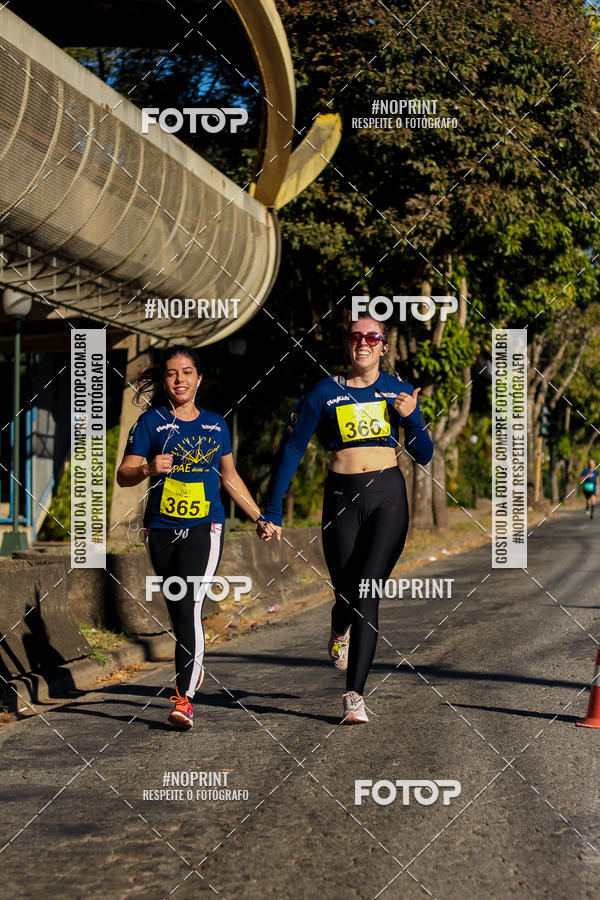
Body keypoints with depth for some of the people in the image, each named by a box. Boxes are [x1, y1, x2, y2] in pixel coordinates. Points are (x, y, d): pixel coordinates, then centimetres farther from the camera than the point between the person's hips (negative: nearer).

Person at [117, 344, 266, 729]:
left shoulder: (216, 424, 10)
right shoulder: (152, 422, 3)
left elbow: (230, 477, 21)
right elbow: (123, 475, -1)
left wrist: (261, 518, 22)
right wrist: (149, 469, -22)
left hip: (204, 527, -1)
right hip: (162, 528, 1)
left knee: (190, 607, -16)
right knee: (177, 611, 10)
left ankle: (185, 698, -17)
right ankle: (195, 667, 37)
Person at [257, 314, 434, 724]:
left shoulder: (399, 390, 8)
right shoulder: (325, 392, 3)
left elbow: (424, 456, 10)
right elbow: (291, 450, 4)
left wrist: (411, 417, -9)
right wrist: (273, 512, 0)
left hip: (388, 496, 0)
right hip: (342, 498, 0)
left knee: (366, 592, -14)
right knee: (346, 593, 3)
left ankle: (355, 693, -12)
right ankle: (340, 631, 42)